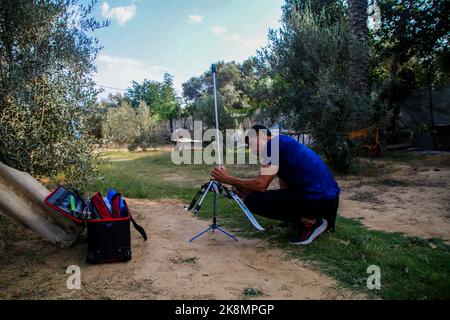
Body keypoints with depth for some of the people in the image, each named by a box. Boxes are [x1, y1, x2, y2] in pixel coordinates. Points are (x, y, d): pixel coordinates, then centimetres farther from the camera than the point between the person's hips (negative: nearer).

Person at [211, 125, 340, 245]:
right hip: (328, 198, 10)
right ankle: (323, 217, 17)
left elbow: (261, 185, -13)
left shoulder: (275, 143, -7)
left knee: (253, 201, -8)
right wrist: (246, 190, 10)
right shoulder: (281, 148, 21)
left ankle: (311, 222, -3)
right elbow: (284, 189, 19)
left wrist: (228, 179, -2)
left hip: (318, 199, -10)